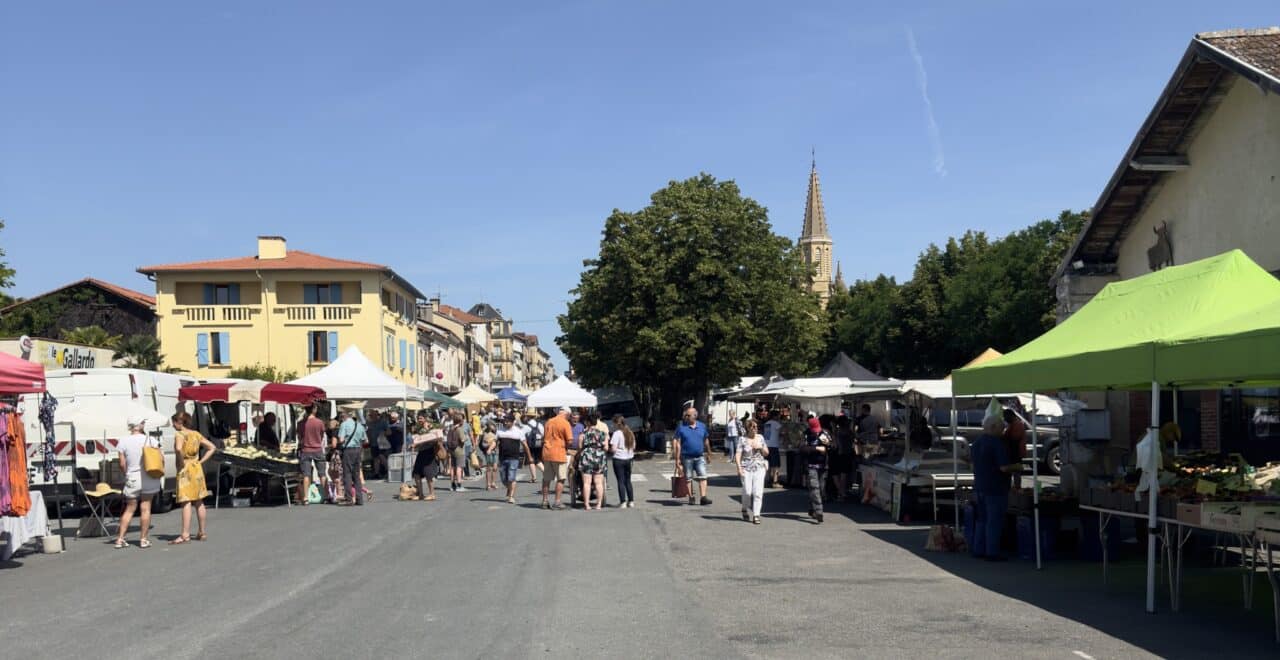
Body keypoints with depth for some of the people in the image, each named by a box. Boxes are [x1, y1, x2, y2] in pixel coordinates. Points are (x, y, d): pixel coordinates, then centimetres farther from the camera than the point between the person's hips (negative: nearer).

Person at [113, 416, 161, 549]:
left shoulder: (123, 442, -3)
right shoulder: (151, 440, -5)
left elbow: (122, 464, -2)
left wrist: (127, 474, 15)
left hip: (132, 479, 1)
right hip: (149, 479, -1)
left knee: (129, 509, 12)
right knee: (146, 508, 5)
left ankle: (120, 539, 10)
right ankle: (143, 539, 6)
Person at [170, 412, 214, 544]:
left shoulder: (180, 435, -11)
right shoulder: (196, 434, 10)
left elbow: (178, 449, -31)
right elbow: (212, 447, 14)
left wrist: (181, 462, -17)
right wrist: (200, 461, 10)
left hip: (185, 470, -7)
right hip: (197, 469, 7)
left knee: (186, 503, -9)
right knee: (199, 502, 13)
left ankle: (185, 535, -11)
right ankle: (202, 532, 19)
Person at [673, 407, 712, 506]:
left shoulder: (702, 426, 7)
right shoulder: (681, 427, -3)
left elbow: (705, 441, 16)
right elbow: (678, 444, -3)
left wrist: (707, 454, 19)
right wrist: (677, 459, -7)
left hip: (700, 457, 2)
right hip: (687, 457, -2)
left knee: (702, 477, -8)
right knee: (688, 478, 5)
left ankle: (703, 497, -10)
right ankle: (691, 497, 16)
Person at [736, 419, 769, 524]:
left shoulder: (760, 438, 10)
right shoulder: (743, 439, 0)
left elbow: (767, 453, 16)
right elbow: (738, 455, -4)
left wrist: (761, 447, -4)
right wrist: (739, 468, -15)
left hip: (759, 468, 2)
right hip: (746, 468, -2)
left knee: (758, 492, -9)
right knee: (747, 491, -6)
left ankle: (756, 515, -7)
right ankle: (745, 510, 21)